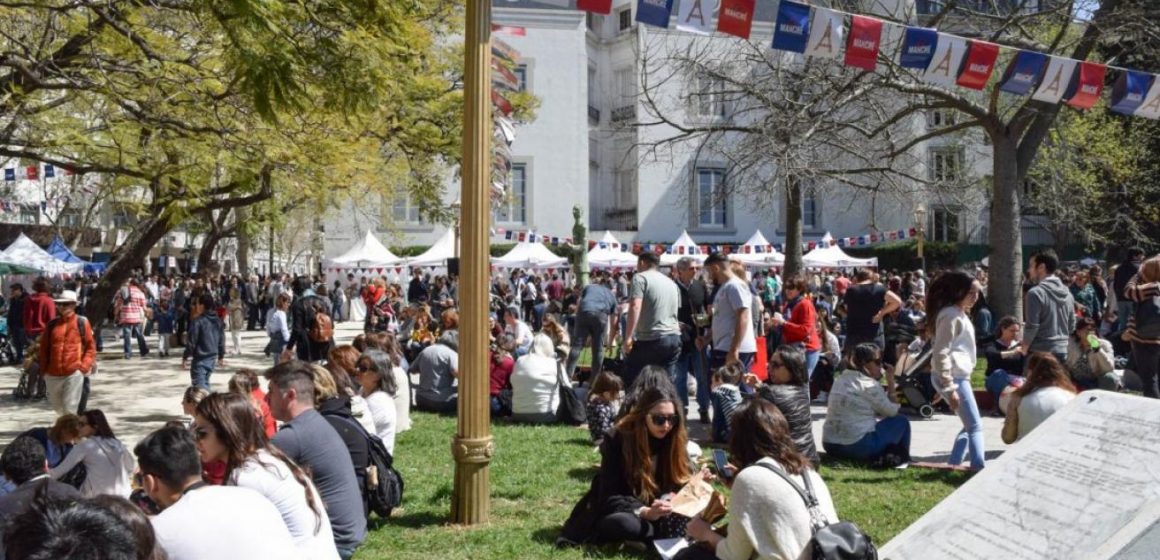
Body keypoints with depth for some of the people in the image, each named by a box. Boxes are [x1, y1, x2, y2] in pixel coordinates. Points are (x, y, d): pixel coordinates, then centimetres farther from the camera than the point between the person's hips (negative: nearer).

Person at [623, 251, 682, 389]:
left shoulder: (640, 278, -4)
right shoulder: (672, 283, 19)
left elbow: (635, 307, -18)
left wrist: (628, 337, -21)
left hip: (652, 339, -7)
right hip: (674, 338, 7)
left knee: (630, 377, 4)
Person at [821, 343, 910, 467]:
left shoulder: (841, 379, 11)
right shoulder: (869, 385, -10)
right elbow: (892, 411, -1)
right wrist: (891, 383, 3)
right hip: (857, 446, -7)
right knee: (901, 421, 10)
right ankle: (901, 458, 21)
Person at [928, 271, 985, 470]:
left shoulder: (960, 313, 16)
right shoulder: (951, 315, -15)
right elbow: (941, 354, -20)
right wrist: (950, 388, -22)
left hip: (959, 376, 10)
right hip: (953, 377, -10)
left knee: (969, 426, 14)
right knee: (975, 427, -8)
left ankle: (952, 466, 18)